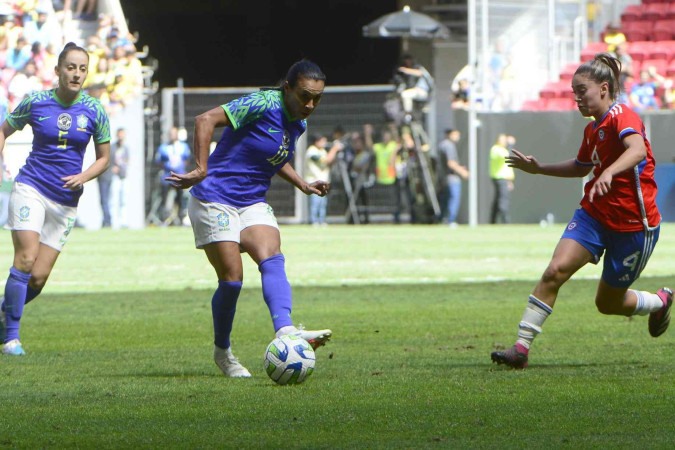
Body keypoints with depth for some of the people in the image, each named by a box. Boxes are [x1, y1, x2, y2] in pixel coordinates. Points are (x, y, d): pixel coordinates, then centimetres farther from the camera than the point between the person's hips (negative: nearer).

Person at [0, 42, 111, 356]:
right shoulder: (35, 102, -3)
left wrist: (83, 177, -10)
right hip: (30, 189, -2)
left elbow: (103, 158, 9)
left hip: (66, 200, 2)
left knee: (39, 278, -1)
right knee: (26, 258, -18)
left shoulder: (94, 112, 0)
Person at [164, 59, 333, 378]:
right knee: (232, 278, -7)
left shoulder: (298, 123, 9)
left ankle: (285, 331, -38)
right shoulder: (264, 105, -17)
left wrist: (304, 186, 17)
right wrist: (201, 170, -31)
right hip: (215, 200, -7)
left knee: (272, 260, -20)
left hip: (253, 204, 7)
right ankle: (222, 351, 15)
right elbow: (206, 120, -25)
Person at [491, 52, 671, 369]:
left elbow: (638, 150, -39)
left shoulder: (622, 116, -17)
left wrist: (609, 172, -56)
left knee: (608, 303, 7)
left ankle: (660, 302, 40)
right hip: (594, 215, 6)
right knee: (555, 270, -17)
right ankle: (521, 347, -17)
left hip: (634, 223, -6)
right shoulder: (592, 129, 9)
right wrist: (539, 169, 21)